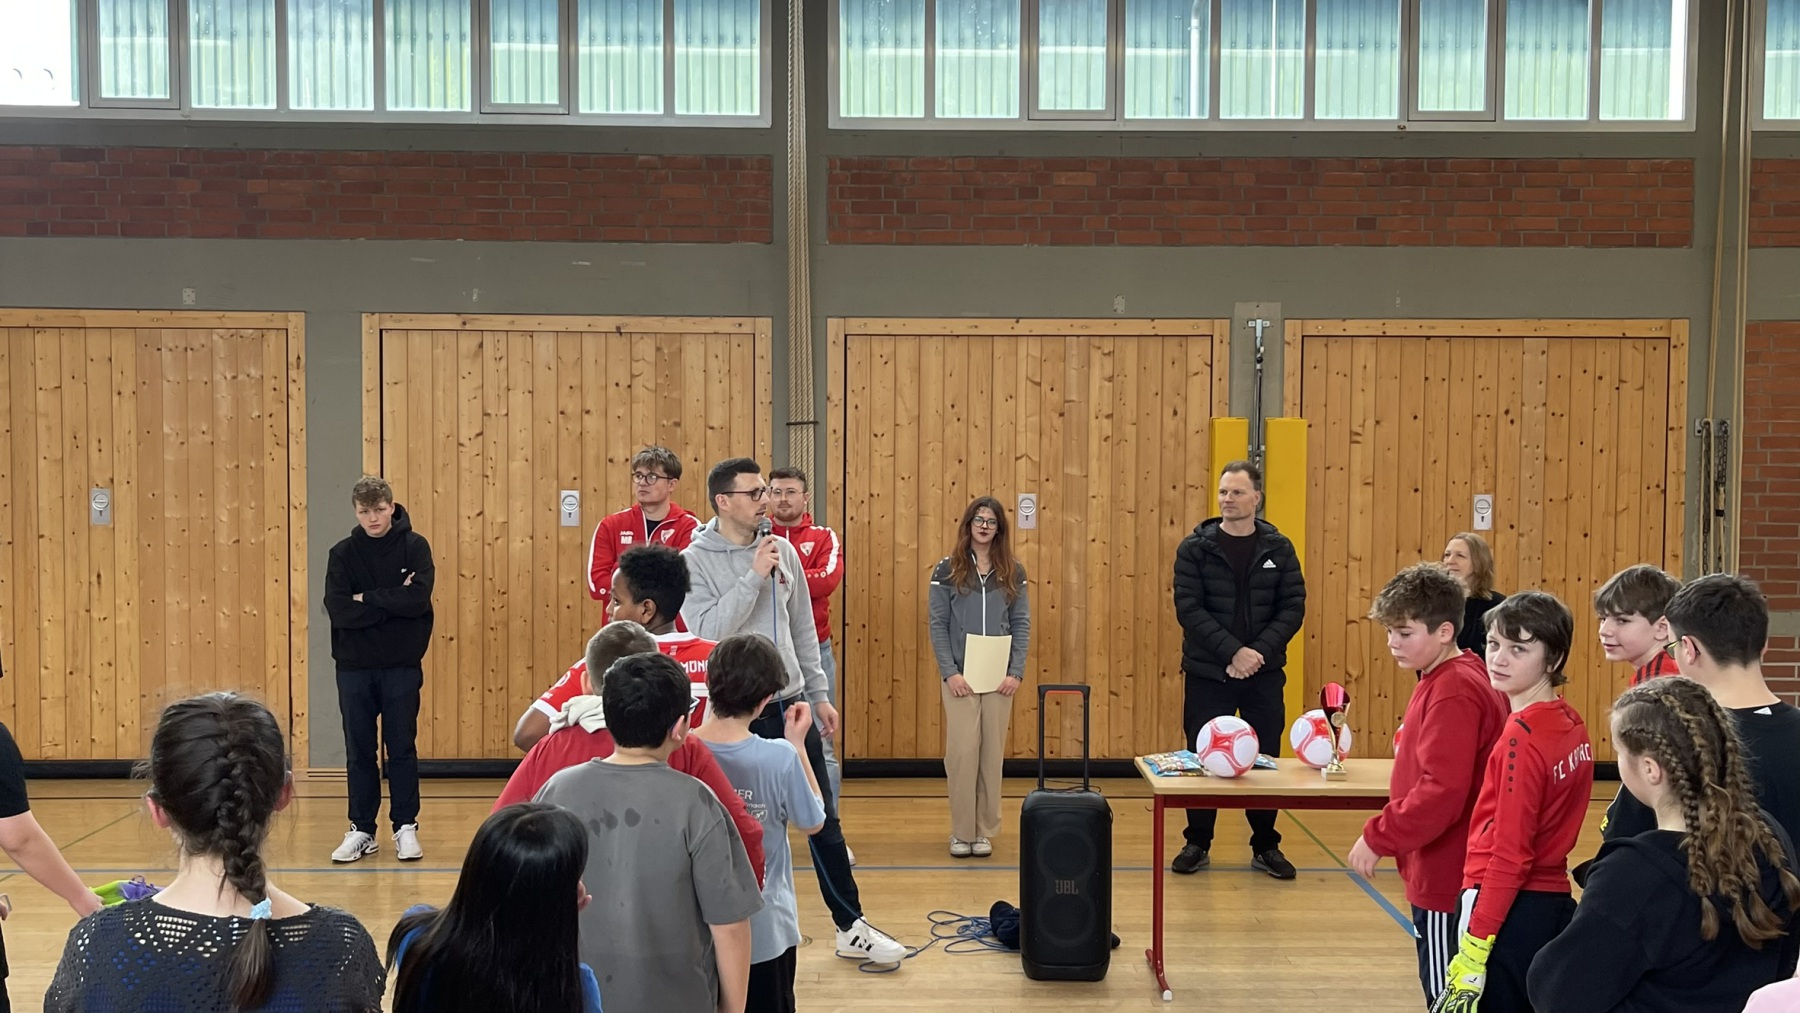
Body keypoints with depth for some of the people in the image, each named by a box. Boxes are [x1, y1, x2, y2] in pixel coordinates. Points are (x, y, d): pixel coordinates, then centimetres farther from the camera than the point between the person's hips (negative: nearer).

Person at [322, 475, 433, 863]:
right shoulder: (343, 553, 2)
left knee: (402, 747, 4)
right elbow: (338, 609, -10)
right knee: (359, 750, 7)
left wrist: (367, 599, -11)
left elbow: (419, 598, -16)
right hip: (354, 665, 2)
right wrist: (392, 602, -14)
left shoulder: (414, 546, -1)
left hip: (401, 665, -2)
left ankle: (406, 827, 13)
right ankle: (361, 830, 16)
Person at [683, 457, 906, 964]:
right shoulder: (696, 561, -9)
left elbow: (802, 628, 12)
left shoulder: (783, 550, 5)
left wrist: (819, 694, 11)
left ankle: (851, 927, 19)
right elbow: (707, 631, -21)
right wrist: (753, 575, -22)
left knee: (824, 820, 9)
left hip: (790, 704, 5)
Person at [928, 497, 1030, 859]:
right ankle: (961, 832, 6)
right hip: (960, 676, -2)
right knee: (962, 751, -4)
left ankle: (985, 831, 14)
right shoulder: (947, 570, 1)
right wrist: (949, 672, -10)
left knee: (992, 754, 5)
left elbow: (1022, 624, 5)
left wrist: (1016, 672, -5)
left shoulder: (1013, 572, 7)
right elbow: (937, 624, -1)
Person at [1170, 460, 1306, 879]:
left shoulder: (1278, 549, 3)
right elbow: (1189, 608, -9)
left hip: (1264, 674, 1)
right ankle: (1198, 844, 18)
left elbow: (1293, 607, 0)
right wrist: (1233, 651, -18)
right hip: (1207, 674, -1)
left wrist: (1260, 651, -14)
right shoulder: (1195, 548, -2)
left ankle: (1266, 847, 20)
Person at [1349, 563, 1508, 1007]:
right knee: (1447, 992, 18)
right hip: (1439, 871, 10)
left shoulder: (1452, 693, -20)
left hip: (1446, 877, -10)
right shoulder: (1444, 681, 10)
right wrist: (1389, 833, 13)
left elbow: (1442, 792, -26)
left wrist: (1379, 837, -19)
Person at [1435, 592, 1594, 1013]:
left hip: (1511, 912, -9)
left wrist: (1473, 953, -19)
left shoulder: (1522, 737, -18)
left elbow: (1509, 856, -20)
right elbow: (1545, 827, 10)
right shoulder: (1571, 725, 7)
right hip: (1556, 901, 9)